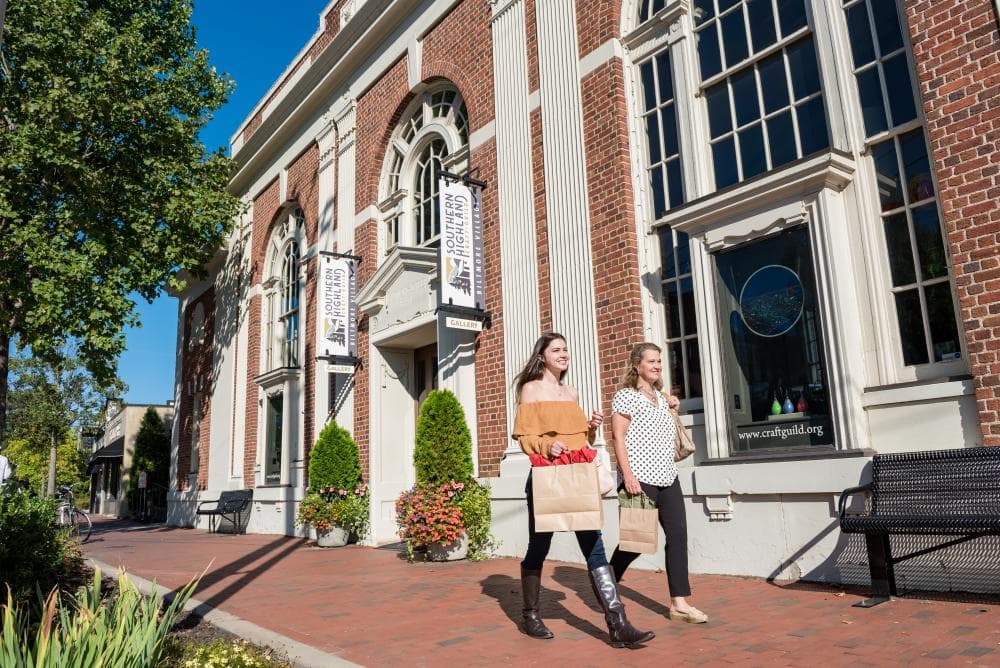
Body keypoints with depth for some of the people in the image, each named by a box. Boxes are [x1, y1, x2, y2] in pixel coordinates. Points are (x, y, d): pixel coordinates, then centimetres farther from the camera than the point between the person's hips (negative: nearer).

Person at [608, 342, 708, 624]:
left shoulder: (660, 396, 16)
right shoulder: (626, 396, -6)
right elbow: (618, 437, -12)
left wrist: (671, 408, 13)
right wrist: (628, 475, -20)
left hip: (667, 477, 7)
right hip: (640, 478, -7)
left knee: (678, 534, 1)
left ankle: (679, 602, 7)